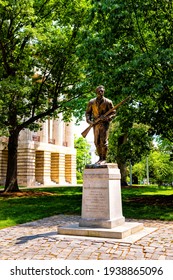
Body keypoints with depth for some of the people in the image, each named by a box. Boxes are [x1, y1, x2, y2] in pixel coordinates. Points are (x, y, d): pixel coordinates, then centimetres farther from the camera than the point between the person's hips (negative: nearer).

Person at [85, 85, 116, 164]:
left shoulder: (108, 102, -1)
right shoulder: (92, 102, 8)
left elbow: (113, 113, 1)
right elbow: (88, 112, 14)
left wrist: (107, 118, -16)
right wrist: (88, 120, -4)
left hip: (104, 123, -4)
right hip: (95, 124, 4)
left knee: (103, 141, -7)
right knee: (97, 142, 6)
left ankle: (104, 159, 0)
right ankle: (100, 158, 17)